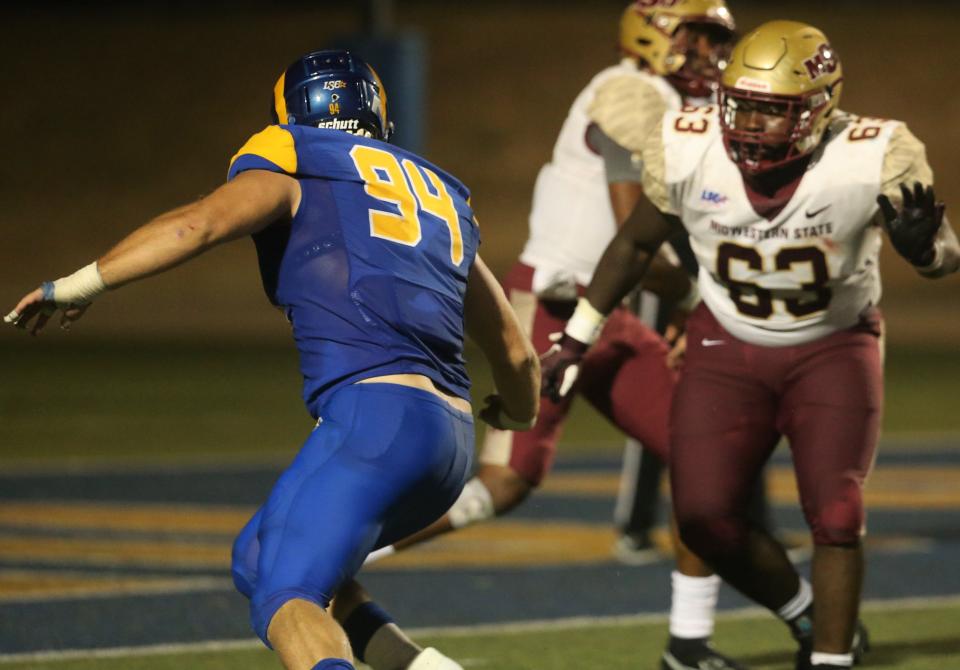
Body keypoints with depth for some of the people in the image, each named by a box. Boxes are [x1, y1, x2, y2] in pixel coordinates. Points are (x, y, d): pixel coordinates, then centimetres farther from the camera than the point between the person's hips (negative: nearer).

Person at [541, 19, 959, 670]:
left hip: (834, 348, -2)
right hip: (727, 347, 2)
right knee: (705, 520, -6)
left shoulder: (872, 161, -26)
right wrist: (577, 339, 5)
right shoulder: (687, 154, -20)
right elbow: (636, 244, 1)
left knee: (835, 514, -15)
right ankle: (810, 618, 20)